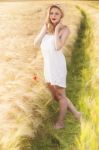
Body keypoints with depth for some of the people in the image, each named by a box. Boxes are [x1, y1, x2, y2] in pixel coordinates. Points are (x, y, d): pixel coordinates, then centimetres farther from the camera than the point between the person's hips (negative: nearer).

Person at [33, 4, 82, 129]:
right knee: (55, 95, 18)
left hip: (57, 64, -7)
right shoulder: (46, 27, 9)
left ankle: (60, 122, 25)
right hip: (47, 64, 7)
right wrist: (45, 29, -6)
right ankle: (75, 113, 33)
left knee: (60, 95, 9)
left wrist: (56, 29, -14)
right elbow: (36, 44, 0)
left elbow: (58, 47, -22)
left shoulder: (64, 29, -8)